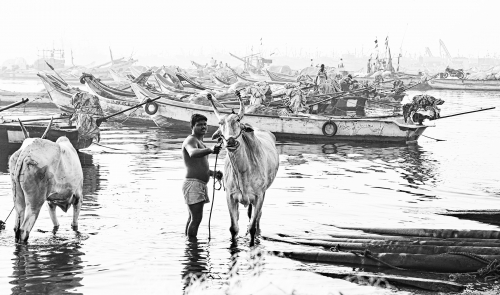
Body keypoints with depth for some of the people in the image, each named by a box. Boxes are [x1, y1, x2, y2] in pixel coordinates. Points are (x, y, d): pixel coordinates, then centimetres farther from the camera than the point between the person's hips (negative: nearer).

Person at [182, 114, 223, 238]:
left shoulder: (200, 143, 22)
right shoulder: (191, 140, -9)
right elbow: (193, 153, -35)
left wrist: (213, 173, 13)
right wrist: (210, 150, -51)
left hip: (201, 185, 10)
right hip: (193, 183, -10)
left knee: (193, 218, 10)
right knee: (196, 218, -15)